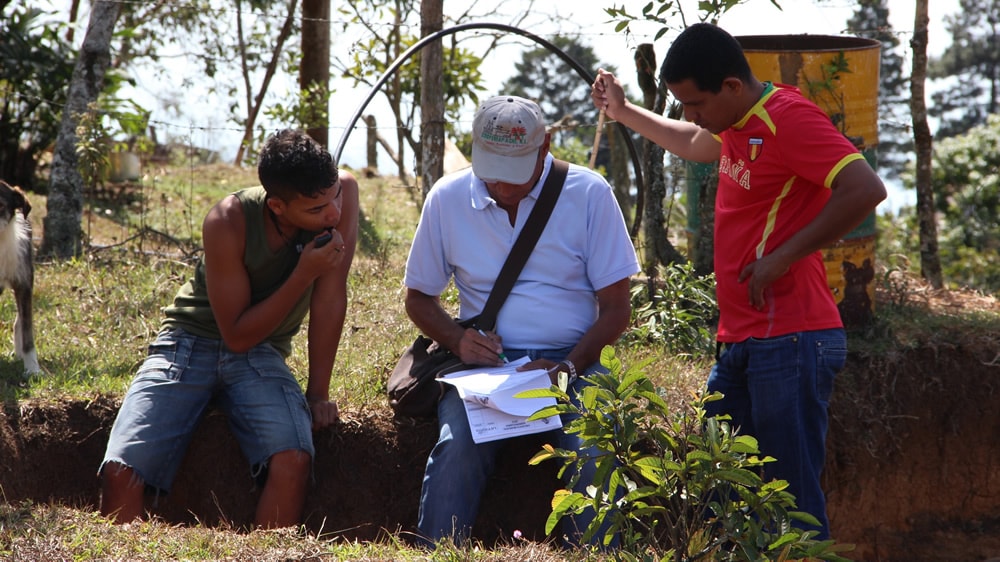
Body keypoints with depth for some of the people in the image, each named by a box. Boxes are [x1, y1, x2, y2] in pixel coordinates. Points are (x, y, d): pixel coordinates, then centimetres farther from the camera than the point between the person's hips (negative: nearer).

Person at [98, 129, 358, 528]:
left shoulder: (341, 192, -18)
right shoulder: (228, 221, -24)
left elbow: (330, 297, -11)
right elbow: (237, 335, -17)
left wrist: (318, 393, -10)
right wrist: (305, 273, -25)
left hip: (261, 354, 2)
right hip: (190, 342, -2)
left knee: (293, 461, -29)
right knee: (121, 472, -23)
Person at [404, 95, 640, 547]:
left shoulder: (589, 194, -2)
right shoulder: (447, 198, 4)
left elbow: (616, 306, 1)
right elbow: (419, 297, 15)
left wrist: (567, 368, -15)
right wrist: (458, 339, -6)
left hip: (571, 361, -1)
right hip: (487, 363, 1)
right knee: (457, 446, -29)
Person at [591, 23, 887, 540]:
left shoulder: (788, 119, -14)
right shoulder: (738, 125, 15)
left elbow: (866, 190, -24)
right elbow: (693, 144, 40)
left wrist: (784, 256, -22)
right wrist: (624, 113, 39)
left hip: (787, 340, -10)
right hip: (740, 343, 10)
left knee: (794, 497, -9)